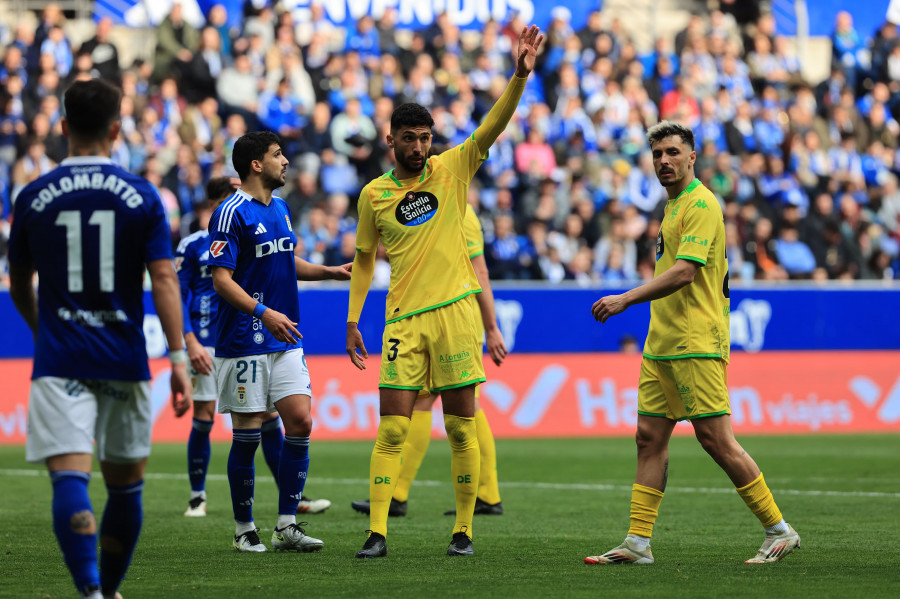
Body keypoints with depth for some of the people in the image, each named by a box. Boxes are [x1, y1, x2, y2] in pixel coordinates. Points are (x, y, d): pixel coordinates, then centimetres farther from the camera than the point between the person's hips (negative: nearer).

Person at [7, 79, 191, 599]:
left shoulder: (34, 198, 3)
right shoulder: (141, 196, 0)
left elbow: (19, 287, 14)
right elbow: (164, 278, -8)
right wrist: (179, 357, -8)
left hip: (59, 361, -1)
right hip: (125, 361, 1)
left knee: (70, 478, -11)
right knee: (125, 484, 17)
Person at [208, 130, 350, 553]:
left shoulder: (281, 209, 14)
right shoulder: (231, 213, -11)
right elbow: (221, 279, -17)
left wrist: (330, 271, 16)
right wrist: (264, 312, -28)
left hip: (285, 341, 7)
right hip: (244, 341, -7)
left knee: (300, 423, -2)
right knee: (247, 435, -1)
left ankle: (286, 526, 3)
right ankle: (244, 529, 11)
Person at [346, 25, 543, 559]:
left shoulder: (453, 169, 4)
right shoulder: (374, 194, 7)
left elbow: (494, 126, -7)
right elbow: (364, 258, 16)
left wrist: (521, 75, -21)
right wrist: (353, 321, 12)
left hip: (455, 312, 0)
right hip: (404, 319, 0)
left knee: (462, 426, 2)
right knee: (392, 428, -5)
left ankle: (464, 530, 10)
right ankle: (377, 532, -6)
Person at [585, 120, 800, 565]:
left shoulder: (701, 204, -12)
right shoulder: (674, 205, 18)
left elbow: (684, 271, -22)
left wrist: (626, 299, -25)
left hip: (696, 344, -9)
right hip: (662, 344, 10)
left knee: (715, 439, -9)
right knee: (650, 438, 5)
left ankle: (778, 531, 0)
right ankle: (638, 543, 6)